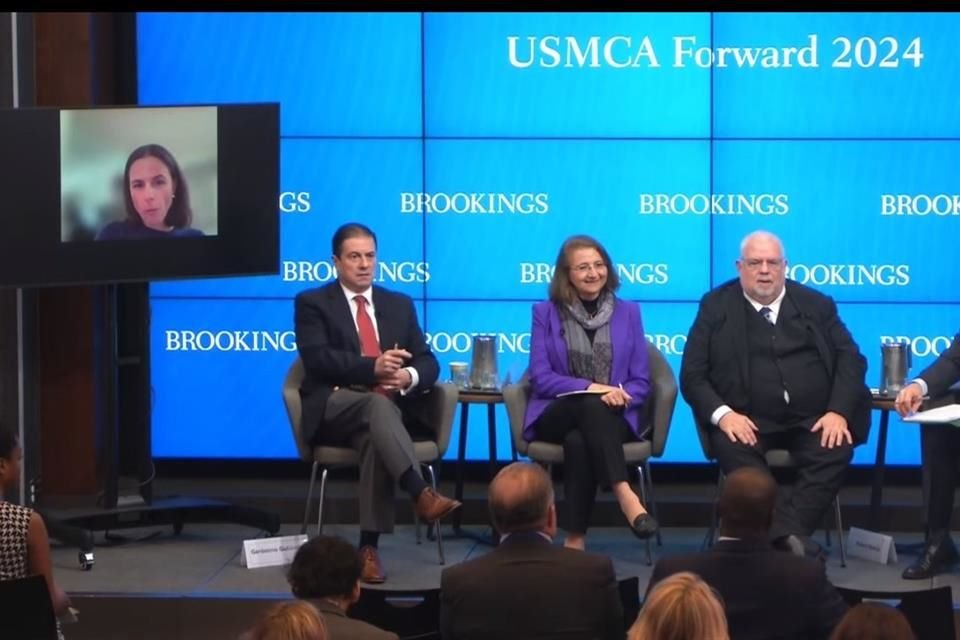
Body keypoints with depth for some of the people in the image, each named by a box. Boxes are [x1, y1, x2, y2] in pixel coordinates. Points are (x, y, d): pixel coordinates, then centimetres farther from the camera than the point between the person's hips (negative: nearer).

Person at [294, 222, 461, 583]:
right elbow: (318, 359, -9)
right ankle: (421, 495, -52)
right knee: (378, 404, -37)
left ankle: (369, 546, -36)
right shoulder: (312, 303, 8)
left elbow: (429, 363, 13)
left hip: (391, 408, 3)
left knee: (376, 437, -35)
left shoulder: (399, 305, 20)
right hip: (334, 408, -3)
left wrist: (408, 377, -12)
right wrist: (372, 367, -23)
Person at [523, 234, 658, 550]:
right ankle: (624, 495, -50)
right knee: (591, 405, -37)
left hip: (612, 418, 1)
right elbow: (540, 378, -3)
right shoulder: (545, 313, 7)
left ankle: (576, 537, -38)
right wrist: (591, 388, -18)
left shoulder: (628, 312, 11)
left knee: (579, 440, -36)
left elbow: (640, 382, 7)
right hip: (557, 417, -1)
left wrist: (619, 396, -17)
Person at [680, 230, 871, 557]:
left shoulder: (816, 305, 15)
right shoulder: (716, 307, 10)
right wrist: (722, 414, -14)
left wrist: (838, 412, -8)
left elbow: (851, 359, 9)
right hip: (747, 422, -1)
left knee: (836, 449, -30)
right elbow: (692, 375, 5)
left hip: (812, 420, 2)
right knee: (735, 450, -34)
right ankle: (792, 537, -38)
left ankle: (782, 533, -36)